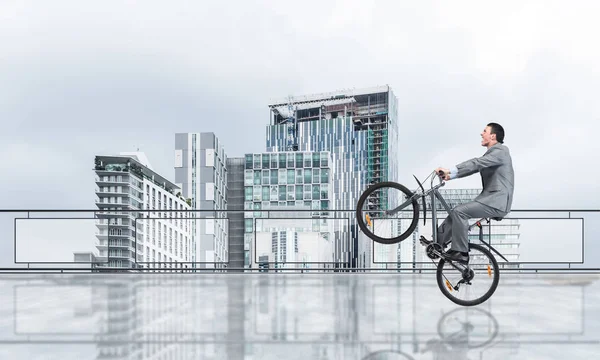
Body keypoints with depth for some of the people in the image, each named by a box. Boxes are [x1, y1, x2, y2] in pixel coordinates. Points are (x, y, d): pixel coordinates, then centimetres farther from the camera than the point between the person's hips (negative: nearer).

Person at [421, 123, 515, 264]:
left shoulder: (500, 151, -11)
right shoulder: (492, 153, 21)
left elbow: (476, 163, -24)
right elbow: (474, 166, 16)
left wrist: (450, 170, -30)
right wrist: (450, 175, 4)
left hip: (497, 201, -10)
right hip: (489, 197, 10)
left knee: (459, 212, -21)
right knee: (456, 212, 9)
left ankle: (461, 253, -17)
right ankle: (438, 242, 11)